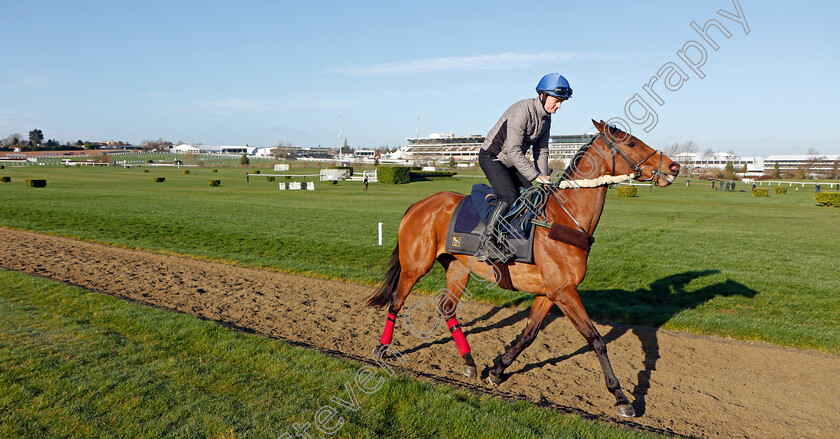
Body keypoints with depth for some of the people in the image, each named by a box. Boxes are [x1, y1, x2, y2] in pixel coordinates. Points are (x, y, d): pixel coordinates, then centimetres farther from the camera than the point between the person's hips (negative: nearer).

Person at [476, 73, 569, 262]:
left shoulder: (546, 118, 3)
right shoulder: (522, 110, -25)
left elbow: (541, 151, 9)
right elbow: (514, 151, -30)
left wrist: (543, 176, -7)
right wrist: (535, 176, -28)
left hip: (512, 162, 9)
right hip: (492, 157, -9)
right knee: (510, 195, -26)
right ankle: (487, 240, -21)